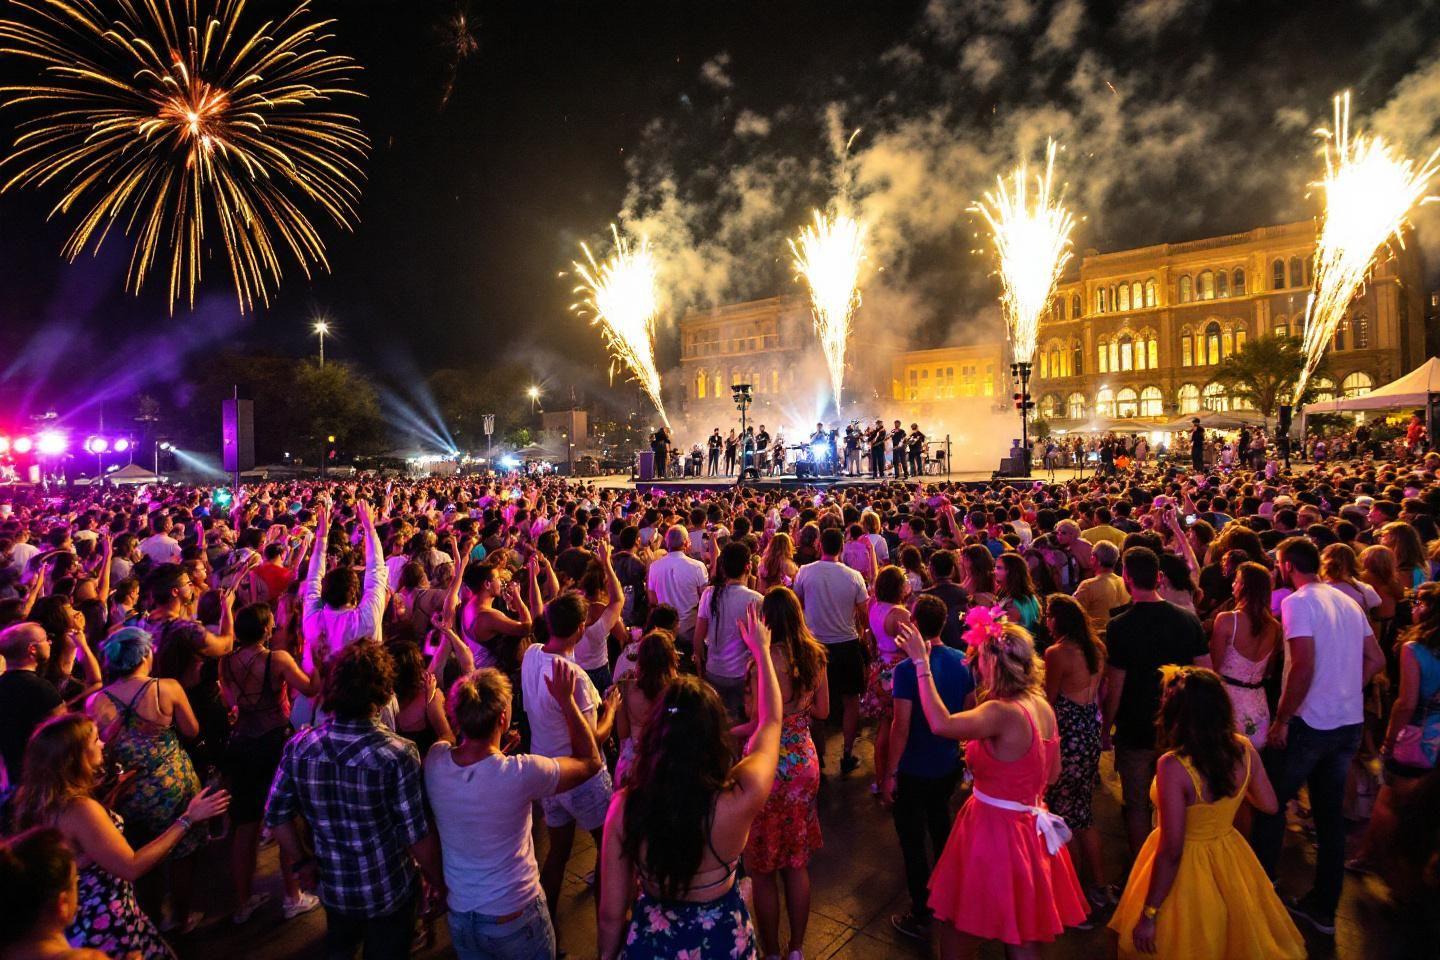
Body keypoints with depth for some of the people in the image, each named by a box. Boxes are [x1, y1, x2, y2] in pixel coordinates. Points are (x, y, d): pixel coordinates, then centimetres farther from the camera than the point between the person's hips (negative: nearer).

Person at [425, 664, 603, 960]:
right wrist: (566, 700, -12)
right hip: (515, 917, -4)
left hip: (459, 916, 4)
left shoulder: (434, 760, -18)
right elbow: (591, 761, -14)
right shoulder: (520, 773, -30)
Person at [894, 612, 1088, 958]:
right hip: (1029, 824, 9)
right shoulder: (1042, 706, -1)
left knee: (957, 932, 13)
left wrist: (921, 663, -36)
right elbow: (1052, 774, 10)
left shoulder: (1002, 712, -28)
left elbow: (941, 724, -42)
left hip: (994, 827, -8)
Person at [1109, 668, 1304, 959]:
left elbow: (1171, 852, -24)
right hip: (1231, 860, 6)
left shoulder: (1173, 766, -30)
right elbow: (1269, 804, 5)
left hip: (1187, 868, -5)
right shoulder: (1244, 748, -12)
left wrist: (1149, 914, -14)